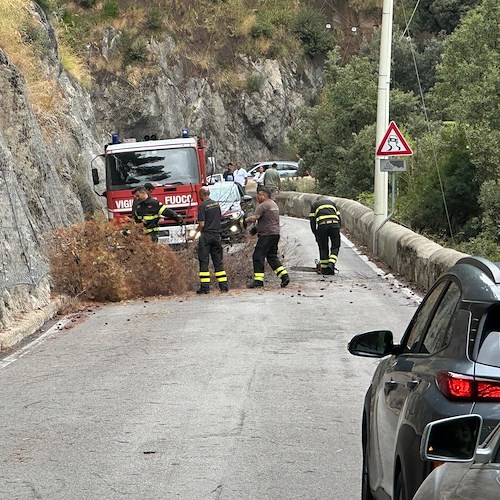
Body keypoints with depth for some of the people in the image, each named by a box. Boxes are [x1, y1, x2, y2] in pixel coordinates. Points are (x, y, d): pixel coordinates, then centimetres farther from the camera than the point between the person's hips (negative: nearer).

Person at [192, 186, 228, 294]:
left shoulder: (203, 206, -12)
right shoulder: (216, 204, 8)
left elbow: (202, 224, -14)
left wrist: (196, 232, 1)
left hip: (206, 235, -6)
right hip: (216, 234, 6)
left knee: (204, 261, -3)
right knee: (218, 261, 10)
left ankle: (205, 287, -8)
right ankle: (223, 285, 8)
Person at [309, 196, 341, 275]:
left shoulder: (314, 205, 25)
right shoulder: (331, 202, 32)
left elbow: (312, 220, 15)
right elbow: (338, 217, 23)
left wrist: (316, 235, 17)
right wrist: (338, 231, 24)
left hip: (322, 225, -1)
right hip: (334, 224, 1)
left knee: (323, 248, 9)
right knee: (335, 247, 9)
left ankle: (324, 269, 11)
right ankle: (331, 264, -11)